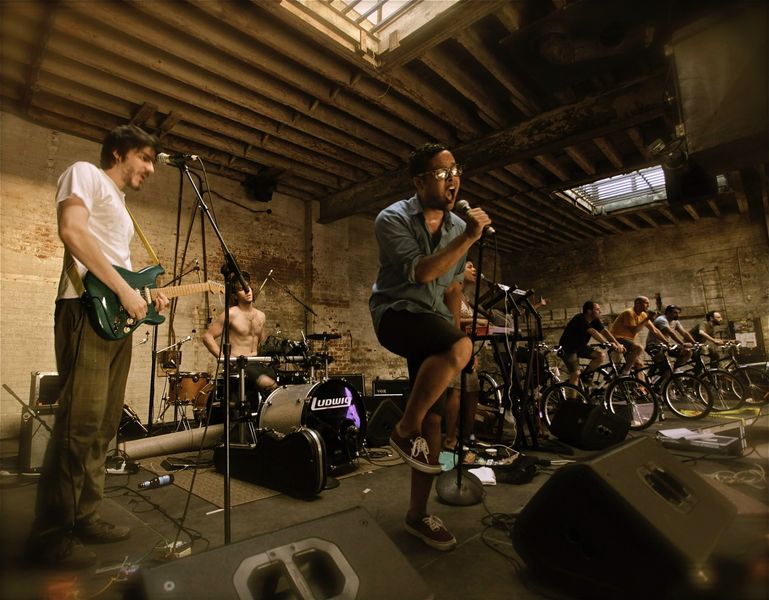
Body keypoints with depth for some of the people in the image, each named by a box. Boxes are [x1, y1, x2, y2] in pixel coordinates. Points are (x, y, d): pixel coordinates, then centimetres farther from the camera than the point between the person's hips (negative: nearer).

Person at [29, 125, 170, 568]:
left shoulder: (120, 205, 28)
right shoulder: (86, 174, 2)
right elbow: (72, 232, -15)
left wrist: (145, 295, 11)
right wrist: (124, 290, -17)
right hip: (88, 310, -9)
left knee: (104, 425, 10)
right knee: (80, 423, -10)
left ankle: (85, 517, 20)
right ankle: (51, 534, 3)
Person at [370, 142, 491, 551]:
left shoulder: (457, 226, 10)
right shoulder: (393, 219, -8)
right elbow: (419, 272, -23)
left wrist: (453, 324, 16)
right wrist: (467, 240, -25)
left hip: (433, 321, 6)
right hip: (395, 313, -6)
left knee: (433, 418, 1)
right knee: (460, 348, -34)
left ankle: (417, 515, 17)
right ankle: (405, 429, -11)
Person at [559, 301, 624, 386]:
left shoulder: (595, 320, -2)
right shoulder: (580, 319, -27)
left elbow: (605, 331, -11)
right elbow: (593, 332, -38)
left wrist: (618, 344, -22)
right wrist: (608, 343, -43)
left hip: (580, 346, 8)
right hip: (568, 347, -8)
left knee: (602, 355, -12)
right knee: (575, 374, -16)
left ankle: (585, 376, 6)